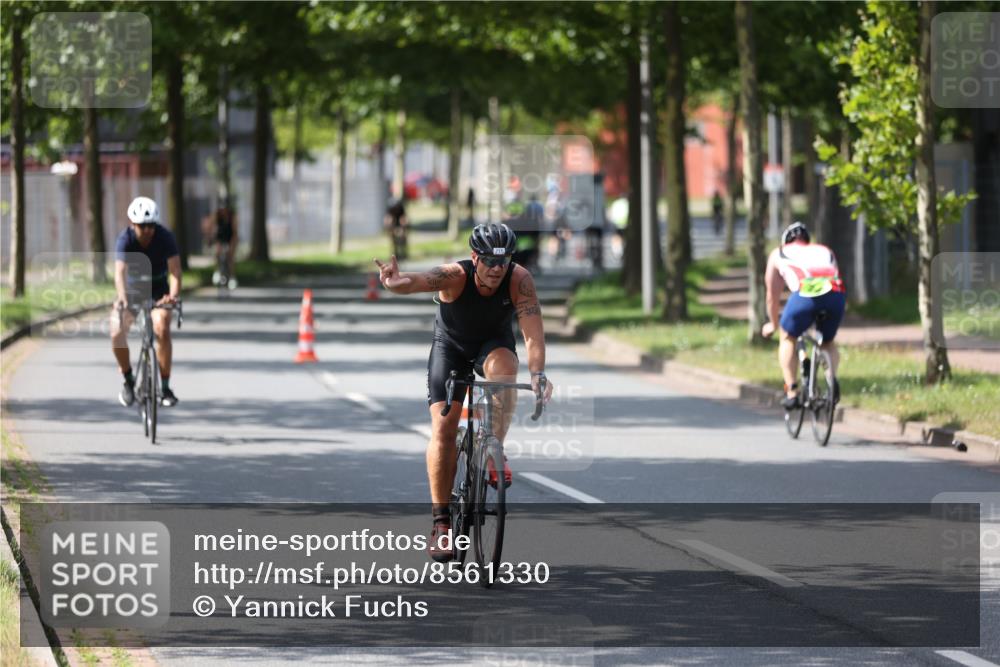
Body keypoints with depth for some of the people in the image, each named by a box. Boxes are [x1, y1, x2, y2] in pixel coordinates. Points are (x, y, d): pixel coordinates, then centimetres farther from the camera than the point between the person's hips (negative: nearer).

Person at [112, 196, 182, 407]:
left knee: (162, 331, -25)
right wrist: (122, 298, -55)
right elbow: (120, 272, -37)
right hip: (131, 289, 0)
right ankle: (128, 380, 5)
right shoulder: (125, 240, -24)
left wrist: (173, 295, -50)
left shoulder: (165, 238, -22)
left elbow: (175, 271, -30)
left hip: (158, 290, 0)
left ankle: (165, 387, -14)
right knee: (116, 334, -20)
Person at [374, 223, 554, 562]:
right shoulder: (455, 276, -32)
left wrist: (537, 372, -51)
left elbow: (533, 331, -35)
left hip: (494, 342, 1)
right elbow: (415, 281, -50)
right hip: (451, 345, -1)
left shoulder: (519, 279, -28)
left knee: (503, 368, -36)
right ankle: (442, 522, -6)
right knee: (443, 428, -13)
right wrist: (395, 282, -74)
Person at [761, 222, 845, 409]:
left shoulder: (778, 254, 32)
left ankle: (791, 392, 13)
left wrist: (773, 324, 56)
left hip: (806, 294, -2)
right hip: (836, 294, 2)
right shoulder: (825, 251, 38)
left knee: (788, 338, 24)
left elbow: (772, 295, 40)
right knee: (828, 342, 27)